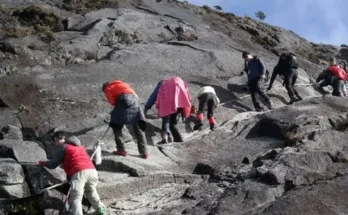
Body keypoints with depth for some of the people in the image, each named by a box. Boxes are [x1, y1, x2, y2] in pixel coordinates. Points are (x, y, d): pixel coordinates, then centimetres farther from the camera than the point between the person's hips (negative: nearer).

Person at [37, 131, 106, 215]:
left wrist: (42, 163, 26)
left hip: (79, 173, -7)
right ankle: (100, 208, 41)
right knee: (91, 191, 33)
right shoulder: (79, 146, 33)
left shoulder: (63, 147, 11)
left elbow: (53, 164, 8)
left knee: (76, 198, -10)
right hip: (92, 170, 7)